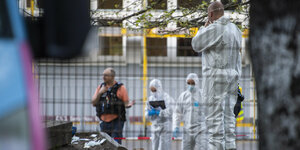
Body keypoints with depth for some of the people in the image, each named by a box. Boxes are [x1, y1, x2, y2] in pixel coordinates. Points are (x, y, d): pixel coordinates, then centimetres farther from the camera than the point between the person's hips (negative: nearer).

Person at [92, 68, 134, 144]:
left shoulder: (120, 88, -2)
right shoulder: (101, 87, 10)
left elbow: (126, 103, -2)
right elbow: (94, 103, 6)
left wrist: (129, 104, -26)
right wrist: (100, 93, -10)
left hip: (116, 121, -5)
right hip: (104, 121, 5)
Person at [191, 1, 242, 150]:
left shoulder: (214, 29, -15)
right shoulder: (234, 29, 13)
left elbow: (196, 45, -5)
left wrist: (204, 27, 6)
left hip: (216, 76, -8)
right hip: (232, 76, 8)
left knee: (214, 116, -7)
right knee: (228, 115, 8)